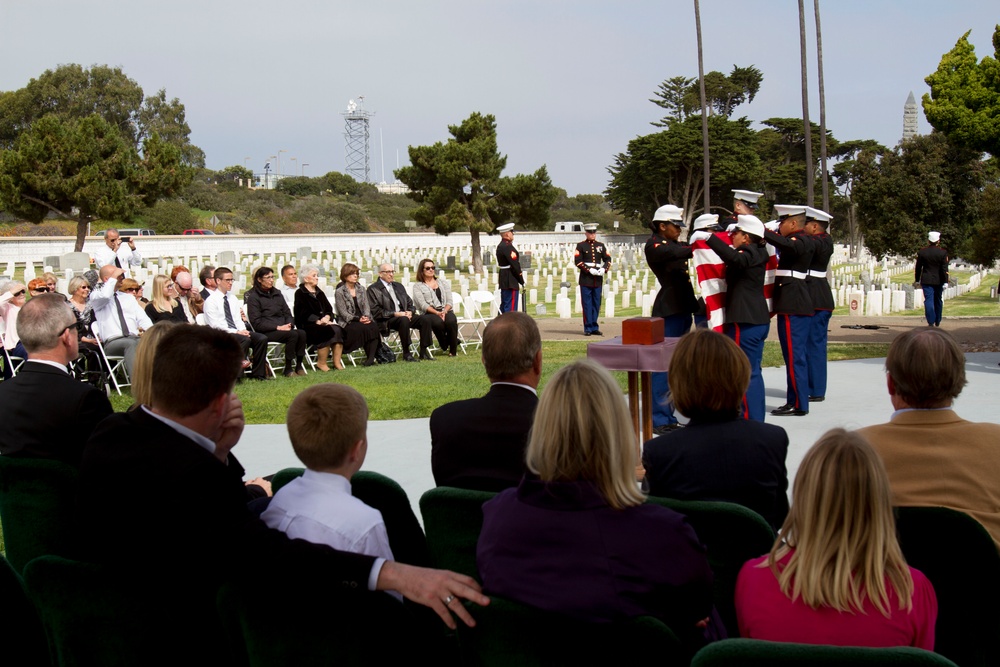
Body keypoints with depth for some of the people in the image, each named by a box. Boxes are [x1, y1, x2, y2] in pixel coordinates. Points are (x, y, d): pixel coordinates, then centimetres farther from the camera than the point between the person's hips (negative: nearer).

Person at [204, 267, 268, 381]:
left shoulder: (232, 298, 17)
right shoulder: (211, 300, -6)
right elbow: (215, 324, -14)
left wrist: (243, 330, -7)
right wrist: (236, 332, -19)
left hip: (238, 332, 7)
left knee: (262, 338, -15)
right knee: (245, 340, -33)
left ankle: (257, 374, -8)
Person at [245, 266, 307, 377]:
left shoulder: (277, 294, 19)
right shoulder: (253, 297, -1)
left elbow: (287, 313, 18)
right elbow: (256, 323, -8)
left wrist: (289, 324, -5)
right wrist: (277, 327, -16)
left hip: (283, 329, 6)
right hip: (266, 332, -6)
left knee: (301, 333, -25)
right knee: (293, 334, -30)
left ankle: (299, 365, -18)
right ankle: (288, 369, -22)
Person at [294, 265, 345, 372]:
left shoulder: (319, 292, 23)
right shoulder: (300, 293, 2)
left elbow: (329, 309, 14)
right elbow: (304, 314, -9)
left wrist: (327, 317, -8)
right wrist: (319, 321, -18)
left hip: (324, 322, 6)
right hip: (307, 326, -6)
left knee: (337, 330, -25)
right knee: (327, 331, -33)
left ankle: (337, 362, -26)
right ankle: (321, 363, -22)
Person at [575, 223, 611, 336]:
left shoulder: (601, 246, 13)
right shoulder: (581, 245, 1)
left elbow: (607, 259, 11)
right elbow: (577, 261, -6)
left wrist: (604, 269, -9)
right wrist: (589, 270, -16)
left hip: (598, 279, 4)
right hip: (586, 279, -4)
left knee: (596, 304, 6)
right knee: (587, 304, -3)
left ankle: (594, 327, 13)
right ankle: (588, 328, 2)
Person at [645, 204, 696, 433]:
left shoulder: (675, 244, 20)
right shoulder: (654, 246, -8)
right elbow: (674, 253, -25)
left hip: (683, 309, 9)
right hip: (668, 310, -9)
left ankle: (668, 416, 18)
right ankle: (659, 420, -3)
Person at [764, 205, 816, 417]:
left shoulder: (802, 241, -13)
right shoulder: (797, 241, 18)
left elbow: (789, 246, -30)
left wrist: (762, 231, -29)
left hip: (793, 306, -10)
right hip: (793, 304, 10)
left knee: (794, 355, -7)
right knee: (795, 354, 13)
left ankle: (798, 405, -3)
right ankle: (795, 400, 19)